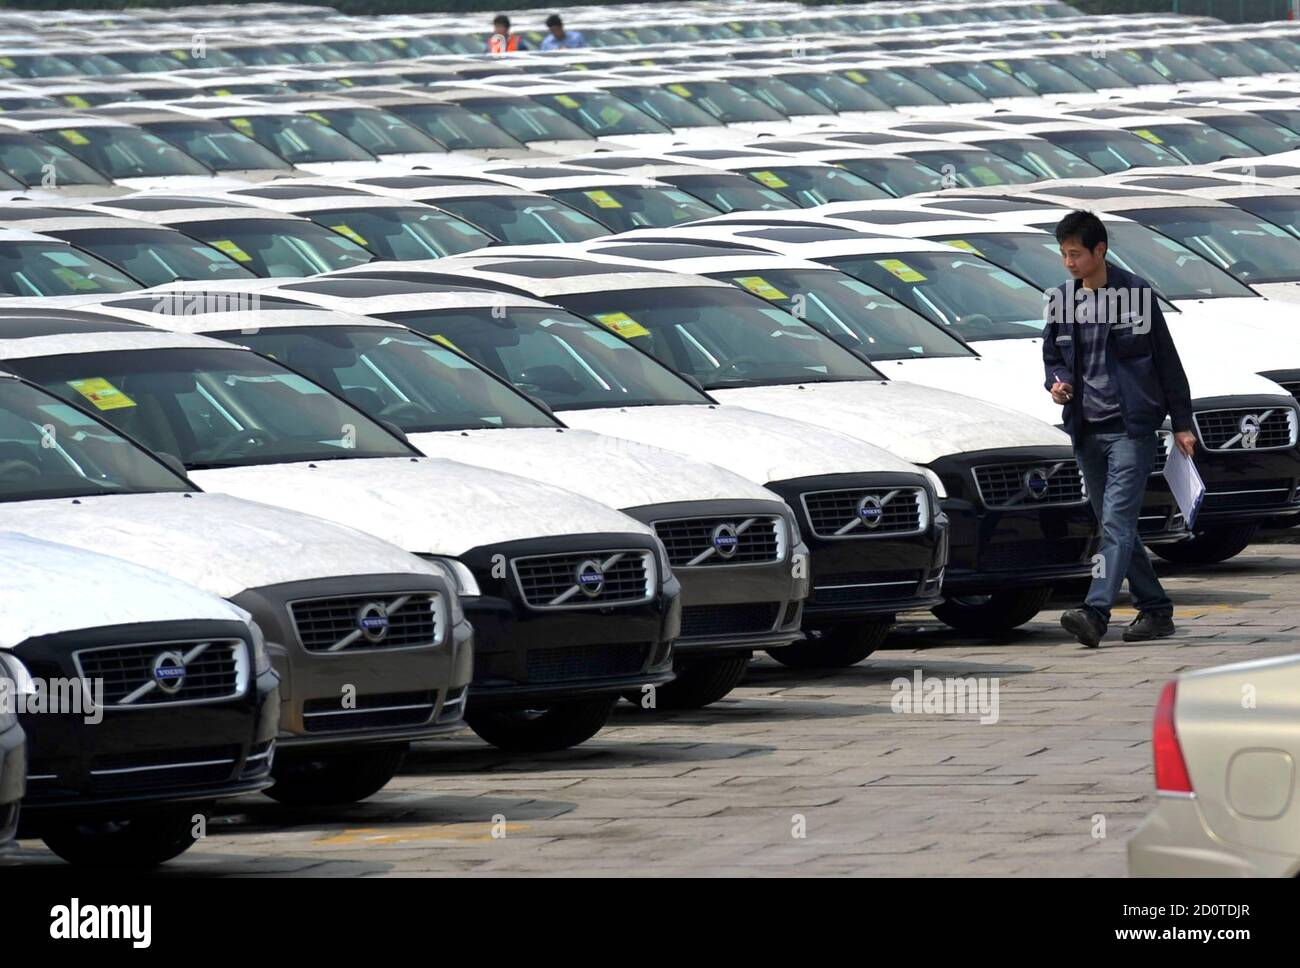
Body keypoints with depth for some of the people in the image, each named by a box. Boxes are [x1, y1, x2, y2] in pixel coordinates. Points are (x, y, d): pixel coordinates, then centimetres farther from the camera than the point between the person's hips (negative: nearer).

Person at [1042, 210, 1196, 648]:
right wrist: (1056, 383, -4)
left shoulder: (1136, 294, -6)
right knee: (1115, 526, 10)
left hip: (1131, 427, -6)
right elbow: (1052, 356, 20)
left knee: (1117, 522, -16)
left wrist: (1182, 423, 0)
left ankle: (1095, 613, -28)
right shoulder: (1060, 300, 7)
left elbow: (1166, 360, 0)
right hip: (1087, 430, 6)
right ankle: (1155, 611, 21)